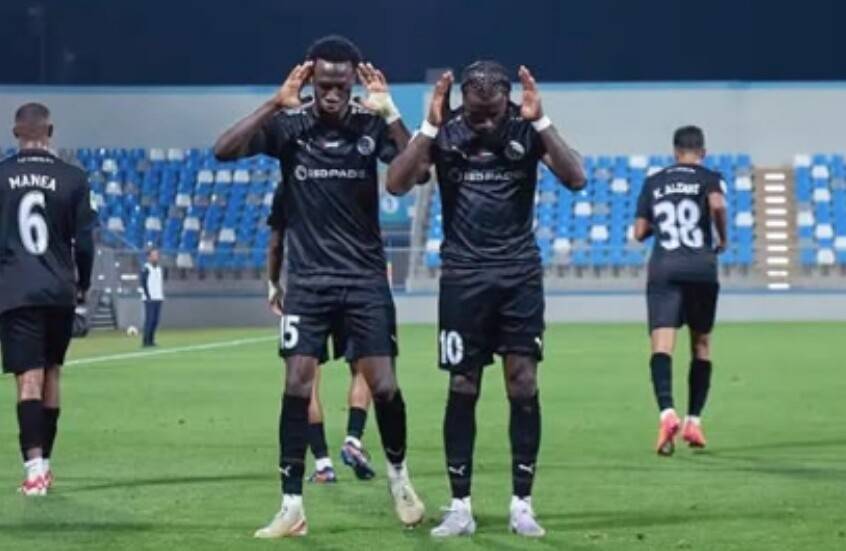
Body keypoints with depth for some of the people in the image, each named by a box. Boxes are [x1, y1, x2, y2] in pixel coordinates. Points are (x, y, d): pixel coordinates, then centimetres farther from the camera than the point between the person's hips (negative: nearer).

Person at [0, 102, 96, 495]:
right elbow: (84, 241, 2)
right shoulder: (72, 179, 1)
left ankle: (34, 466, -20)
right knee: (50, 374, 15)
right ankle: (43, 460, 22)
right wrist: (82, 284, 18)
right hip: (59, 291, 2)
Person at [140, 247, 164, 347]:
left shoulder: (159, 268, 17)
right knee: (149, 319, -10)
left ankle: (151, 340, 12)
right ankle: (145, 341, -8)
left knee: (156, 320, 6)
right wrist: (148, 296, -16)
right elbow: (143, 284, -11)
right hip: (150, 299, -7)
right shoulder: (146, 269, -6)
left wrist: (162, 296, 13)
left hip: (158, 299, 7)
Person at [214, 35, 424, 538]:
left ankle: (398, 474, 23)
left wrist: (390, 112, -24)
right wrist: (275, 104, -23)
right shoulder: (290, 124, -5)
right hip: (308, 279, 0)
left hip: (364, 277, 0)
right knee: (297, 387, -7)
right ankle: (292, 508, -2)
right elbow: (223, 151, -17)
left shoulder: (371, 125, -4)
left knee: (383, 384, -4)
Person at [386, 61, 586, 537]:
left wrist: (541, 122, -23)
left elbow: (576, 179, -15)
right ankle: (461, 507, 7)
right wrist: (430, 126, -23)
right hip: (464, 275, 0)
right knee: (463, 387, 0)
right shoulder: (446, 132, -4)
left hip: (520, 273, 0)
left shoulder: (526, 129, -4)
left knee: (524, 385, -4)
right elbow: (397, 184, -15)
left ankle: (523, 504, 3)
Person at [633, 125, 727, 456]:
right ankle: (693, 421, 15)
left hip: (663, 269, 1)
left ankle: (667, 412, -35)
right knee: (701, 345, 16)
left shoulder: (653, 182, 14)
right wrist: (723, 238, 1)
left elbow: (639, 232, 13)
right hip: (701, 267, 0)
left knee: (662, 344, -12)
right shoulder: (707, 178, 6)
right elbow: (717, 205, -16)